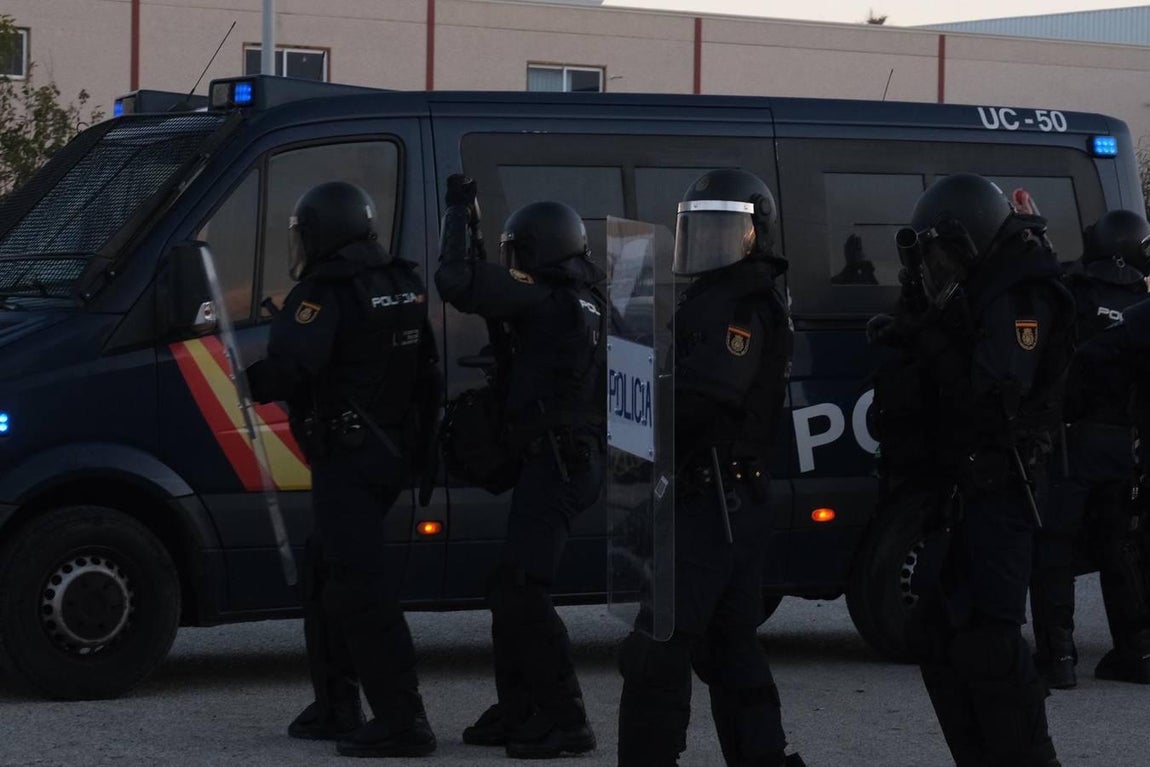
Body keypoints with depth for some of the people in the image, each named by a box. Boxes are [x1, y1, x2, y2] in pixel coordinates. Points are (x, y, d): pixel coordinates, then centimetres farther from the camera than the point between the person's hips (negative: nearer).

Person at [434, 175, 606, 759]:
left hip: (554, 463, -10)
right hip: (573, 460, 10)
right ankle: (517, 711, 22)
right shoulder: (584, 305, 17)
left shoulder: (542, 302, -13)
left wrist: (459, 215, -8)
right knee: (511, 588, 16)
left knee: (522, 591, -12)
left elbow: (458, 284, -21)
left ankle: (564, 721, -12)